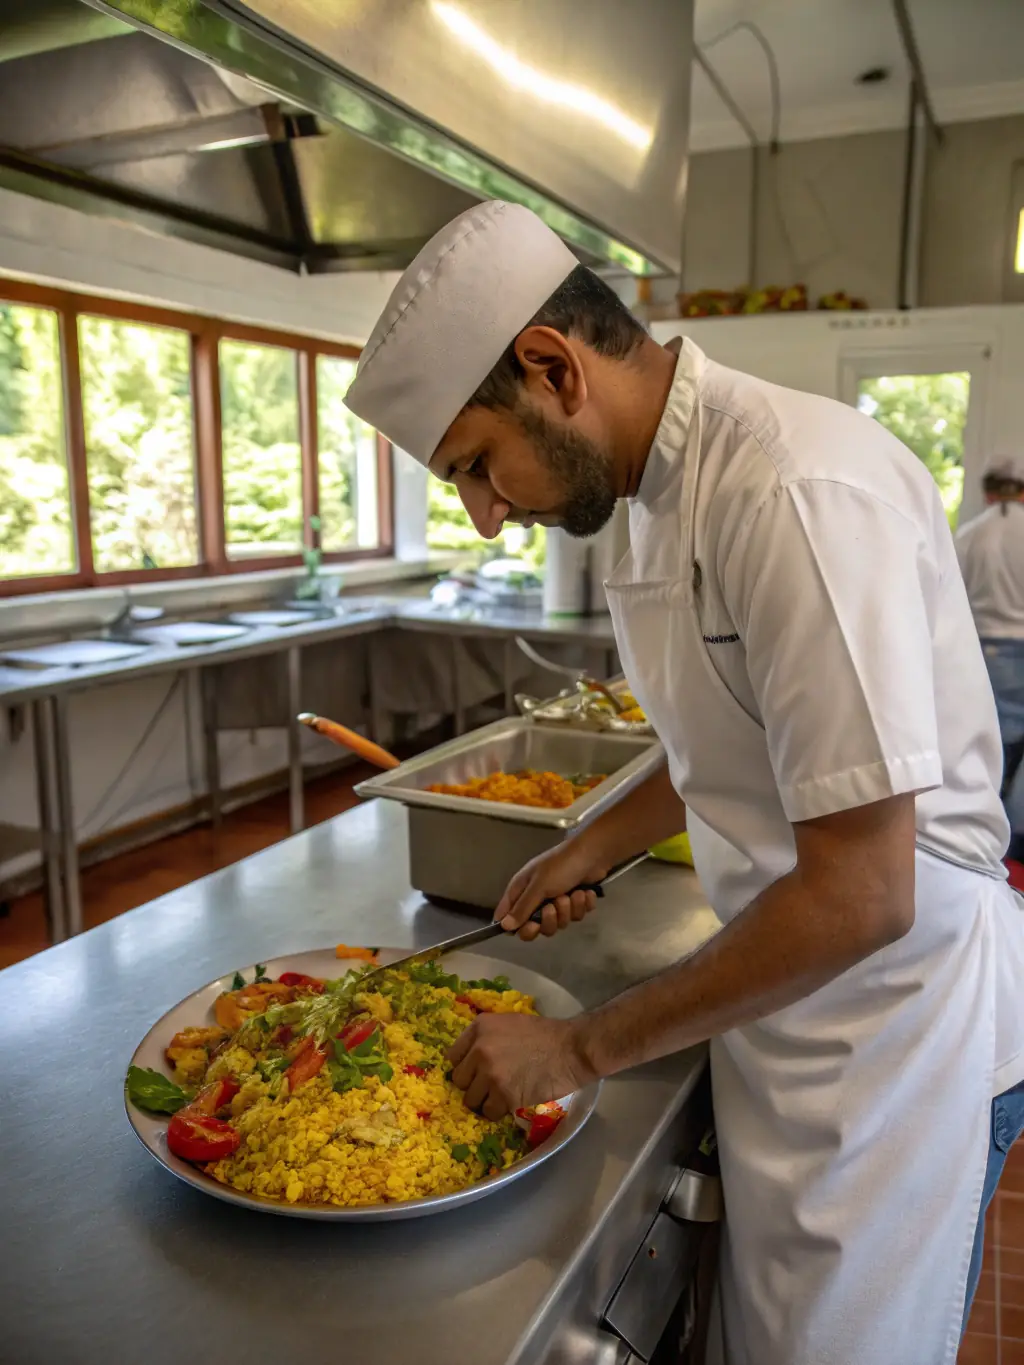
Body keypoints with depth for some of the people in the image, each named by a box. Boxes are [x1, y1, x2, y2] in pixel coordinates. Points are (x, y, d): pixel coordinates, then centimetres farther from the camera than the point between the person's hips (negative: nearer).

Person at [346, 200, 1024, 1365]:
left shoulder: (800, 491, -28)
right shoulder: (670, 487, 3)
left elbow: (860, 897, -28)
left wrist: (579, 1049, -19)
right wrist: (591, 851, 7)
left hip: (898, 1030, -7)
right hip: (788, 1010, 8)